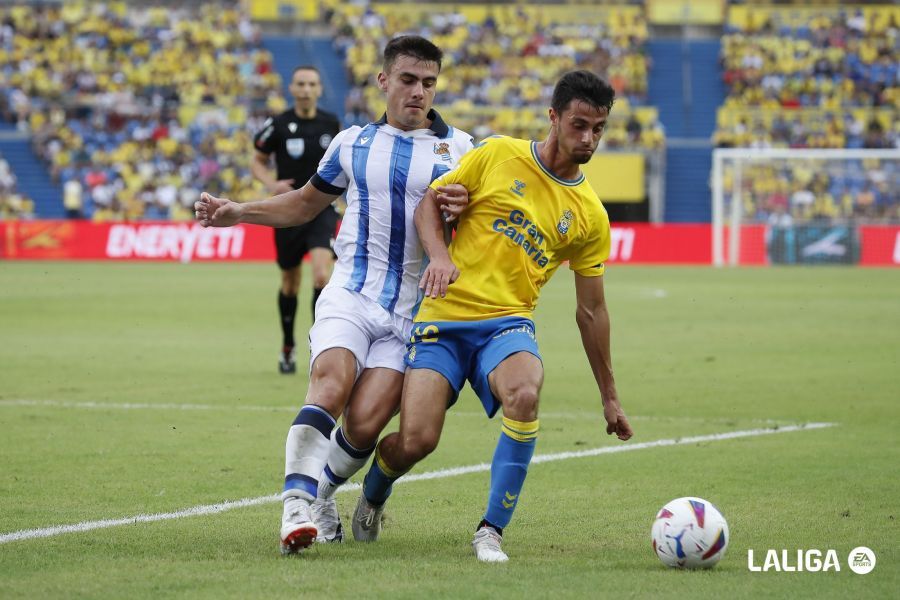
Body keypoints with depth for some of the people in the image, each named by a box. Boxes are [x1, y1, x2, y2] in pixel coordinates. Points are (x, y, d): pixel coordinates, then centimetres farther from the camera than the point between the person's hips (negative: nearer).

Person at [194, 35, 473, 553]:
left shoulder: (459, 148, 8)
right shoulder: (352, 143, 14)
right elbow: (306, 203, 28)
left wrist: (465, 208, -18)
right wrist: (237, 213, 16)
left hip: (413, 312, -1)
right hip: (351, 293, 1)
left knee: (366, 424, -12)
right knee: (331, 383, -27)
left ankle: (322, 492, 17)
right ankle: (298, 504, -30)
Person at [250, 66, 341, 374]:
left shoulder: (330, 123, 1)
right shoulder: (278, 125, -6)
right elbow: (257, 161, 4)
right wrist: (271, 184, -14)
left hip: (322, 210, 0)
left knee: (322, 275, -20)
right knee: (290, 283, 12)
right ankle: (288, 348, 32)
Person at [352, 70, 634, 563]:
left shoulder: (590, 215, 9)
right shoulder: (497, 156, 2)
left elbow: (590, 310, 15)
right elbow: (430, 202, 6)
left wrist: (609, 396, 16)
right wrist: (439, 255, -16)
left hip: (507, 324, 1)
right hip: (443, 318, -1)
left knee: (524, 394, -34)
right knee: (416, 440, -17)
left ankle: (491, 531, -22)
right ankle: (372, 495, 22)